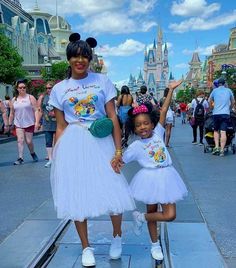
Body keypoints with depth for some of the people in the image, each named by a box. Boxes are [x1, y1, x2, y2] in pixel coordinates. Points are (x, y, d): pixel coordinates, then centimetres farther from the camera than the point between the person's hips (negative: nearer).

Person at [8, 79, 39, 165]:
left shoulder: (30, 98, -2)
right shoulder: (14, 100, 8)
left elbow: (36, 110, -6)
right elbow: (12, 113, 14)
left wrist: (37, 122, -15)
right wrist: (10, 124, 14)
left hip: (29, 123, -2)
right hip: (18, 124, 2)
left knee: (29, 141, 3)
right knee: (20, 140, -10)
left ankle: (32, 153, 31)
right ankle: (20, 158, -8)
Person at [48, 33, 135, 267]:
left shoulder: (102, 81, 3)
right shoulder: (59, 89, 7)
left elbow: (113, 117, -1)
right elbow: (60, 127, 8)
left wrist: (118, 151, -8)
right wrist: (57, 156, 2)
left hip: (100, 142, -1)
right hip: (72, 145, 1)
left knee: (113, 192, -2)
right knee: (76, 195, 6)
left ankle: (117, 237, 28)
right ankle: (86, 247, 26)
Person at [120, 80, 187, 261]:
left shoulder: (158, 133, 2)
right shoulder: (135, 146, -4)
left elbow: (164, 111, -2)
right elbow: (121, 161, 4)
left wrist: (171, 90, -3)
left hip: (166, 177, 3)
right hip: (150, 179, -3)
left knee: (170, 215, -4)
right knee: (152, 211, 10)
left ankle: (141, 217, 19)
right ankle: (155, 245, 33)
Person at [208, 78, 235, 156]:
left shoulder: (215, 90, 7)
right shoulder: (229, 90, 9)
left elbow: (209, 101, 19)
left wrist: (212, 107, 35)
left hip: (216, 114, 0)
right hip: (226, 114, 0)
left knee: (216, 131, 14)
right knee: (223, 132, -5)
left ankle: (216, 147, 2)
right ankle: (222, 150, -8)